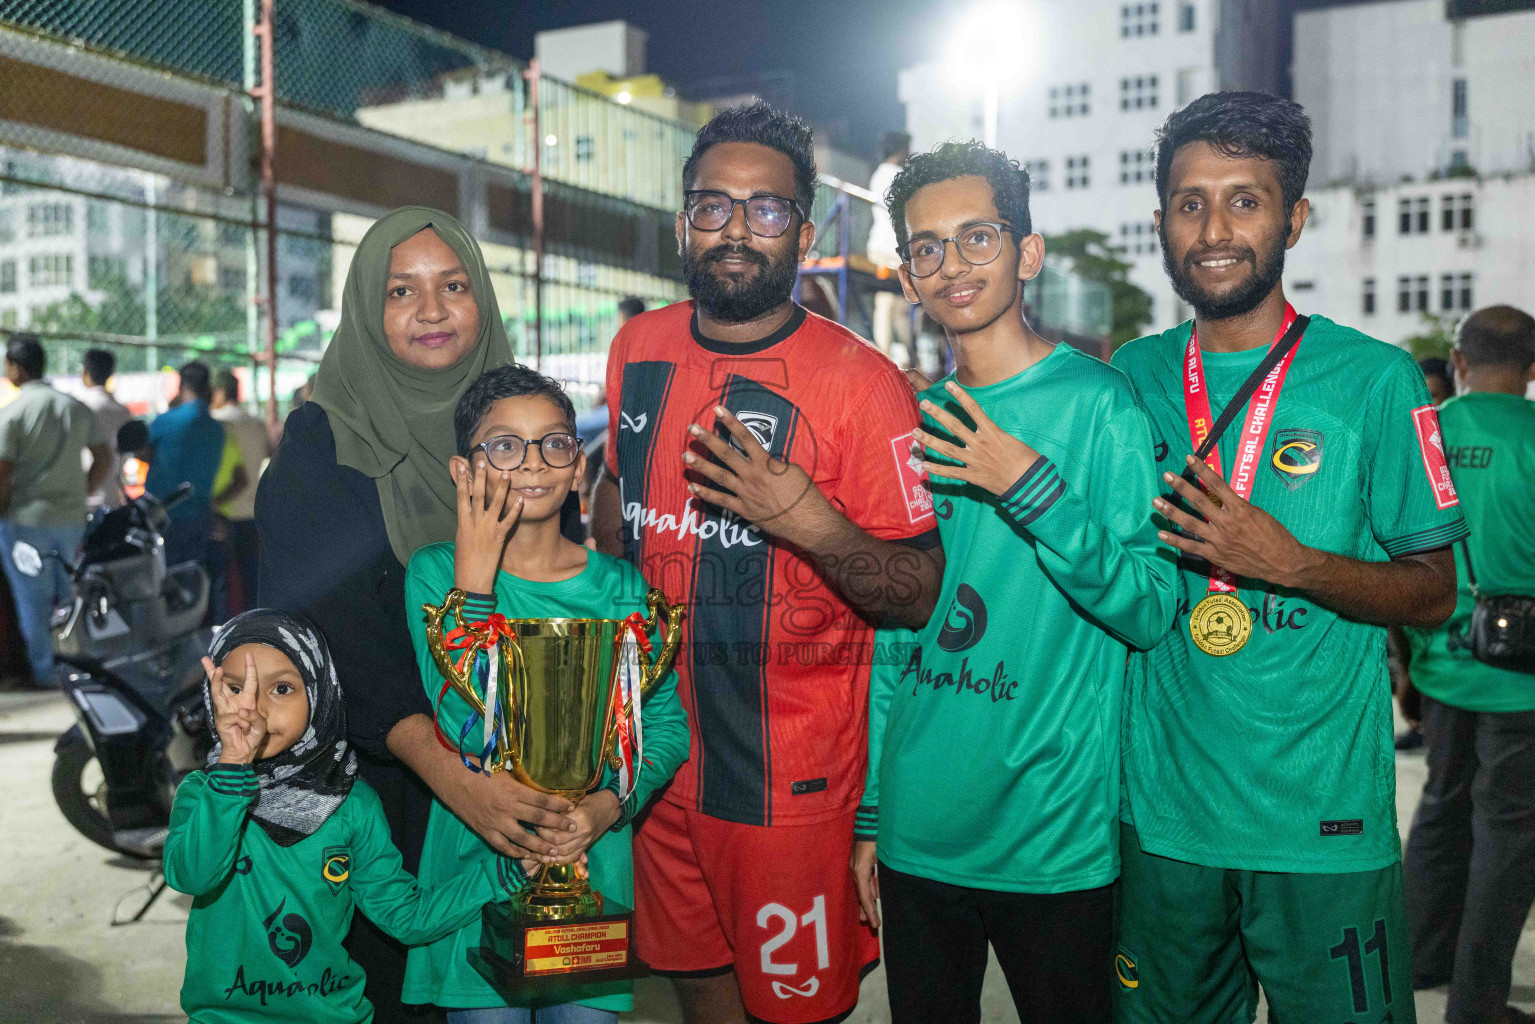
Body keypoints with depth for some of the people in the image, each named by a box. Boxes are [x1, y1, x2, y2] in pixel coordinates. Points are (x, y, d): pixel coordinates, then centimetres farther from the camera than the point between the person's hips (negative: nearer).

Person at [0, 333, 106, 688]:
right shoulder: (77, 409, 4)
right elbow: (102, 459, 9)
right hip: (72, 518, 5)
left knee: (34, 600, 6)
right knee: (73, 596, 15)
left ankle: (45, 672, 13)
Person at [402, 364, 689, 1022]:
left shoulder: (618, 586, 1)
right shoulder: (436, 571, -5)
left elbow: (667, 724, 4)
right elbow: (463, 726, -18)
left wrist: (609, 805, -14)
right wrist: (476, 568, -19)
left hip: (594, 864, 2)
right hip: (474, 864, -2)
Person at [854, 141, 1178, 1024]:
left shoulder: (1099, 401, -9)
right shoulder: (915, 422, 6)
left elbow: (1151, 614, -14)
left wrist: (1034, 491, -25)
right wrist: (868, 810, 11)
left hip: (1055, 843, -4)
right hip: (917, 835, 5)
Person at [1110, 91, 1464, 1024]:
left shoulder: (1377, 380, -6)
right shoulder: (1130, 377, 4)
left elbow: (1435, 595, -4)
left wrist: (1293, 563, -19)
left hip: (1324, 822, -3)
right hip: (1161, 811, 3)